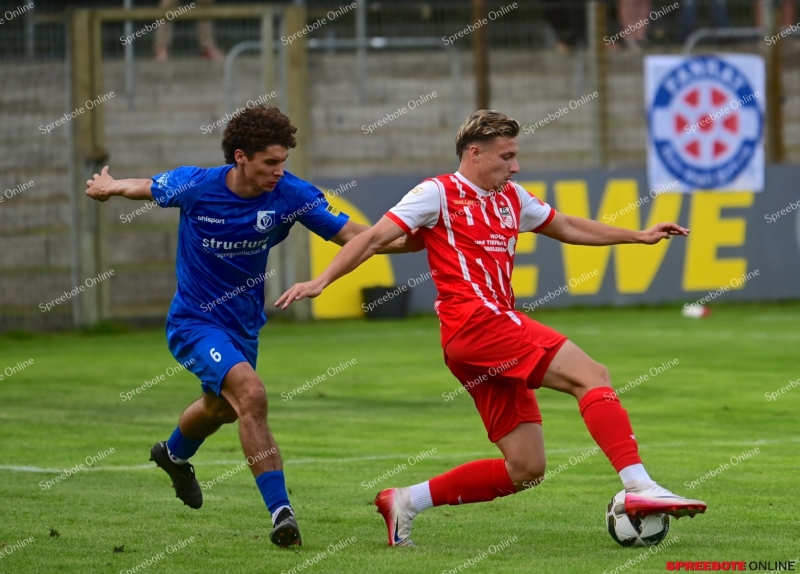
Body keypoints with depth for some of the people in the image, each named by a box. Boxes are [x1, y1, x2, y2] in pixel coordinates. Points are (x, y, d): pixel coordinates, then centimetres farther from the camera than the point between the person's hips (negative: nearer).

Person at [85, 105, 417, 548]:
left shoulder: (290, 194, -18)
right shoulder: (194, 187, -21)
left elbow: (349, 234, -21)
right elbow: (145, 188, 1)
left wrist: (415, 240, -33)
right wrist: (108, 187, 13)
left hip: (244, 325, 5)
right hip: (195, 323, -5)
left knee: (221, 407, 29)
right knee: (251, 394, -28)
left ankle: (174, 453, 64)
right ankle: (281, 513, -26)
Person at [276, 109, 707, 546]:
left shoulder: (510, 198, 23)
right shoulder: (439, 194, 0)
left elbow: (568, 228, 35)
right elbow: (375, 238, -4)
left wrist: (639, 236, 32)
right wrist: (321, 281, -14)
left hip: (497, 333, 9)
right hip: (475, 323, -9)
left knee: (525, 469, 4)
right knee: (591, 375, -20)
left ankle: (405, 502, 11)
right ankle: (638, 487, -32)